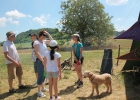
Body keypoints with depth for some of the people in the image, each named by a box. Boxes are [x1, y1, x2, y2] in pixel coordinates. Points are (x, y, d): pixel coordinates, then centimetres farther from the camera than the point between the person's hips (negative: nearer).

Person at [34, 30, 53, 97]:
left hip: (45, 60, 8)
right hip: (40, 60, -8)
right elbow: (37, 52, -19)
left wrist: (48, 34, 10)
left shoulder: (44, 41, 11)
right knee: (40, 75, -6)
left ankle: (43, 88, 31)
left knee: (44, 75, 17)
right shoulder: (36, 42, -12)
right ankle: (39, 91, 1)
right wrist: (42, 60, -22)